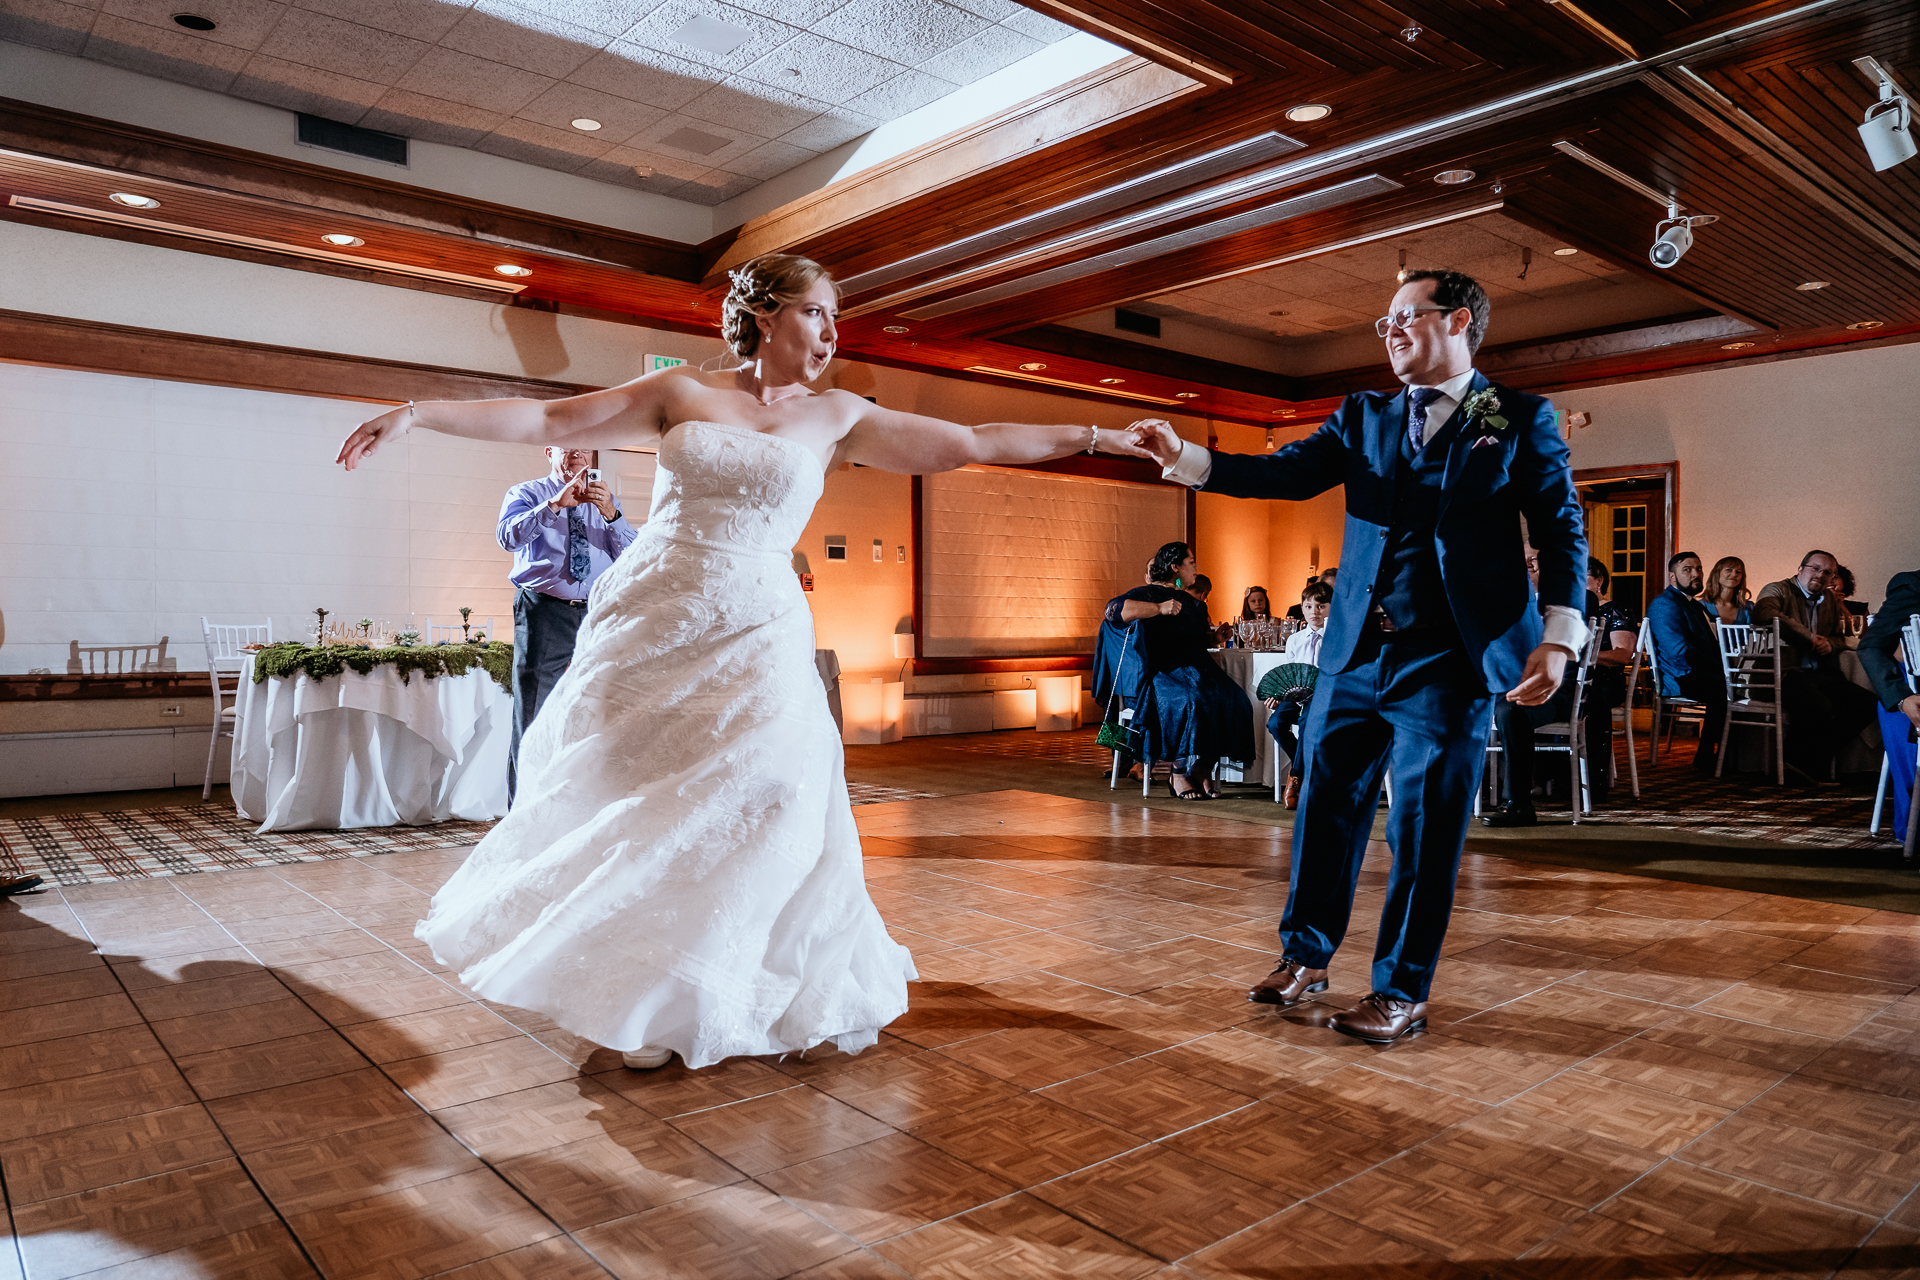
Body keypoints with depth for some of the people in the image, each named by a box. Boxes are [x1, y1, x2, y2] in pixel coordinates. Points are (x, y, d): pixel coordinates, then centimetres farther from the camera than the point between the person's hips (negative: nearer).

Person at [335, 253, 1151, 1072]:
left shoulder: (835, 417, 9)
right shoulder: (680, 393, 7)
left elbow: (972, 443, 8)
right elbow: (546, 423, 7)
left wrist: (1098, 436, 6)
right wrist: (414, 414, 3)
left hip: (755, 637, 1)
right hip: (648, 627, 0)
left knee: (753, 806, -6)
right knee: (627, 800, 2)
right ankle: (636, 999, 23)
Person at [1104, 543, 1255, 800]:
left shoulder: (1191, 602, 26)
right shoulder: (1147, 594, 1)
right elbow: (1114, 609, -18)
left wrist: (1215, 636, 19)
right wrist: (1159, 608, -17)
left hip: (1196, 669, 7)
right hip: (1163, 671, -7)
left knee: (1231, 697, -22)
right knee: (1190, 702, -36)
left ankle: (1204, 768, -19)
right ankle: (1179, 774, -20)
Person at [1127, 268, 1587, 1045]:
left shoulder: (1522, 419, 4)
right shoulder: (1363, 417, 13)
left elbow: (1560, 530, 0)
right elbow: (1286, 473, 0)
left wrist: (1559, 636, -12)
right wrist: (1183, 458, -13)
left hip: (1448, 660, -3)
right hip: (1355, 652, 4)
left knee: (1423, 825, 3)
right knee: (1326, 805, 10)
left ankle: (1401, 993, 18)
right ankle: (1304, 957, 28)